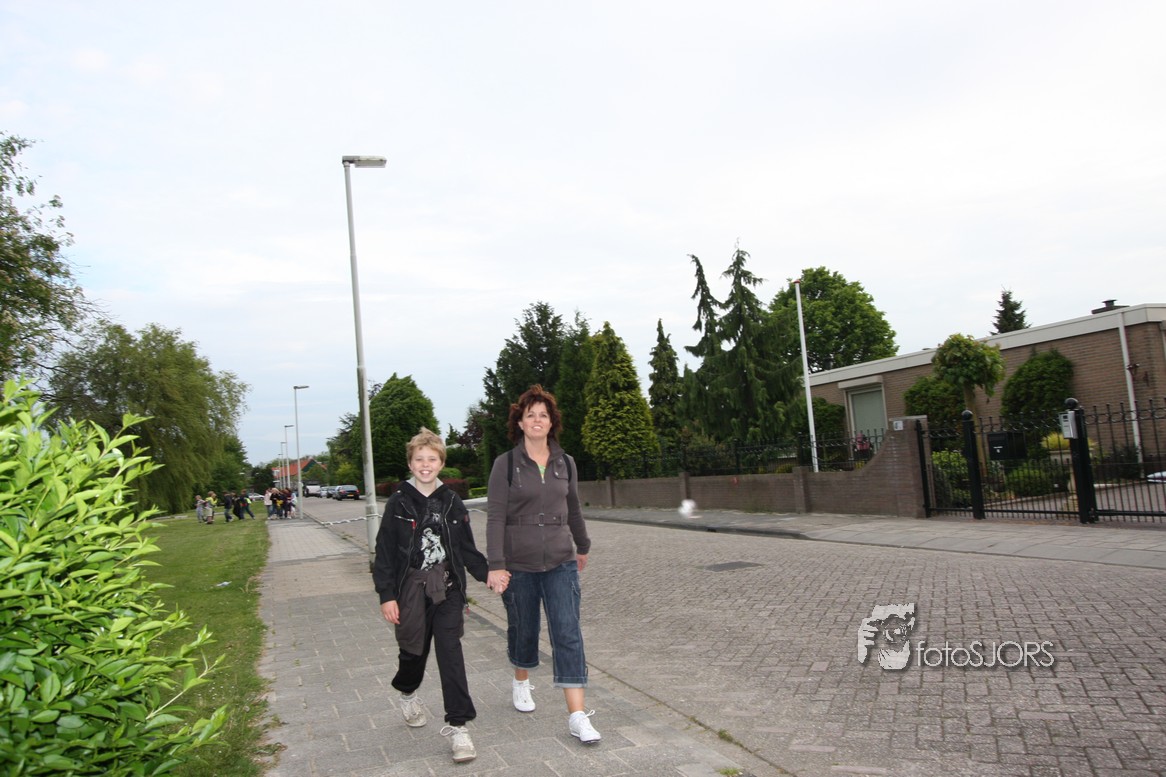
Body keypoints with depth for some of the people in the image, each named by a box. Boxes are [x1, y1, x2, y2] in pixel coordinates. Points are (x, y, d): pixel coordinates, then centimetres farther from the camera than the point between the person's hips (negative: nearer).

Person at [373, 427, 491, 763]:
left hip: (448, 589, 1)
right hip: (411, 590, -1)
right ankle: (408, 693, 48)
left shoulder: (451, 502, 3)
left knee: (450, 652, -7)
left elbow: (467, 548, 7)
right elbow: (384, 553, -3)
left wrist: (486, 573, -6)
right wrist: (386, 595, -8)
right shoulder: (399, 503, -4)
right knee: (414, 648, 14)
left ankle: (457, 724, -1)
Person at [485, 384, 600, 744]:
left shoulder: (565, 463, 4)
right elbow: (495, 516, -11)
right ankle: (521, 683, 44)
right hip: (519, 565, -2)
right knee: (523, 629, 15)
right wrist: (495, 565, -18)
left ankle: (577, 715, -4)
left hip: (561, 562, 2)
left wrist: (583, 546, 28)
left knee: (568, 634, -6)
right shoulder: (505, 464, -7)